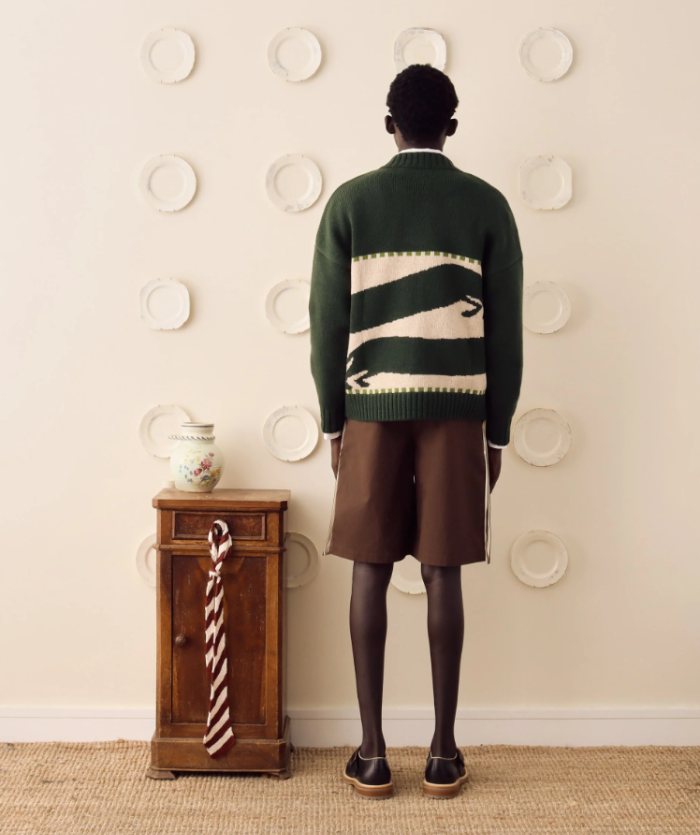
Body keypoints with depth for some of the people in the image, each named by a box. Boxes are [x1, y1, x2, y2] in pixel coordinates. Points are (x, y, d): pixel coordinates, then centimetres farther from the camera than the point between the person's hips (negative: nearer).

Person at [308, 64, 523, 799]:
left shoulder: (350, 201, 1)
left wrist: (332, 421, 9)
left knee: (370, 573, 6)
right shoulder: (486, 205, 2)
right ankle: (443, 752, 13)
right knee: (443, 576, 5)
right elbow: (505, 331, 1)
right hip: (456, 413, 1)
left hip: (373, 410, 0)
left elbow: (328, 322, 0)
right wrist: (498, 431, 9)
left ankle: (372, 752, 11)